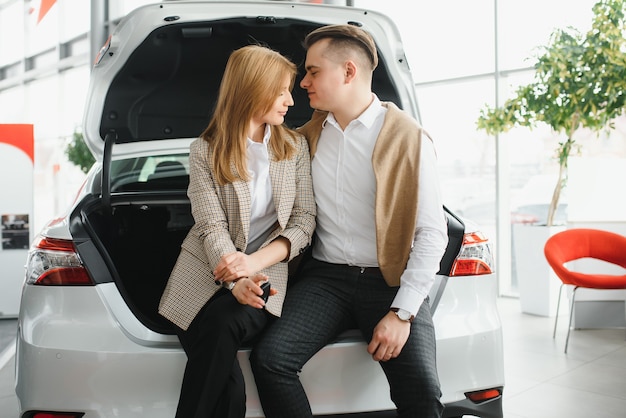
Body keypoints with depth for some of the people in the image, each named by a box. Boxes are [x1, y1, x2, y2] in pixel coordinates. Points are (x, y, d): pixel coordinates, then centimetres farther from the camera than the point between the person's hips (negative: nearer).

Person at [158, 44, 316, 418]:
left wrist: (254, 263, -17)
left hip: (266, 272, 1)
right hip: (207, 275, -1)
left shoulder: (296, 147, 5)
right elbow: (212, 228, -8)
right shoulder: (206, 151, 0)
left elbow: (304, 221, 0)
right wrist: (237, 281, -27)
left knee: (224, 323, -31)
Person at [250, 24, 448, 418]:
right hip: (325, 277, 3)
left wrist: (403, 312, -13)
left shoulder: (409, 139, -4)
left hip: (390, 281, -3)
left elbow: (432, 233, -6)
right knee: (269, 358, -20)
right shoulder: (308, 137, 9)